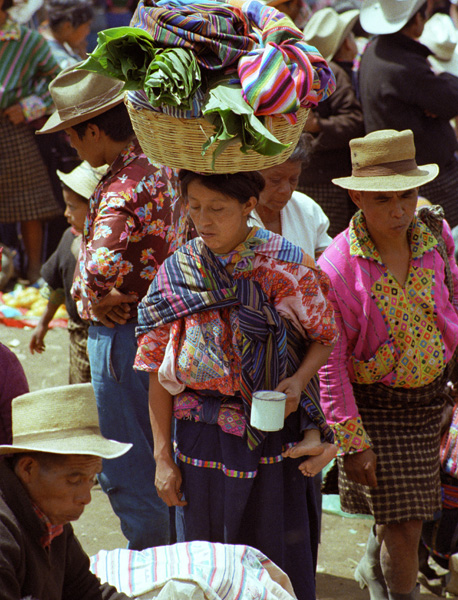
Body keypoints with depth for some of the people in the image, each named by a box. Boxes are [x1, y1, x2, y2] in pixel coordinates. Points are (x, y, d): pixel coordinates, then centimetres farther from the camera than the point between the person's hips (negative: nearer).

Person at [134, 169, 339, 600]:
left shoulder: (287, 265, -7)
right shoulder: (175, 274, -1)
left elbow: (325, 337, 3)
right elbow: (159, 373, 3)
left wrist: (298, 381, -17)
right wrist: (162, 457, 0)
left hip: (275, 440, -2)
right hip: (203, 442, 2)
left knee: (279, 561, 5)